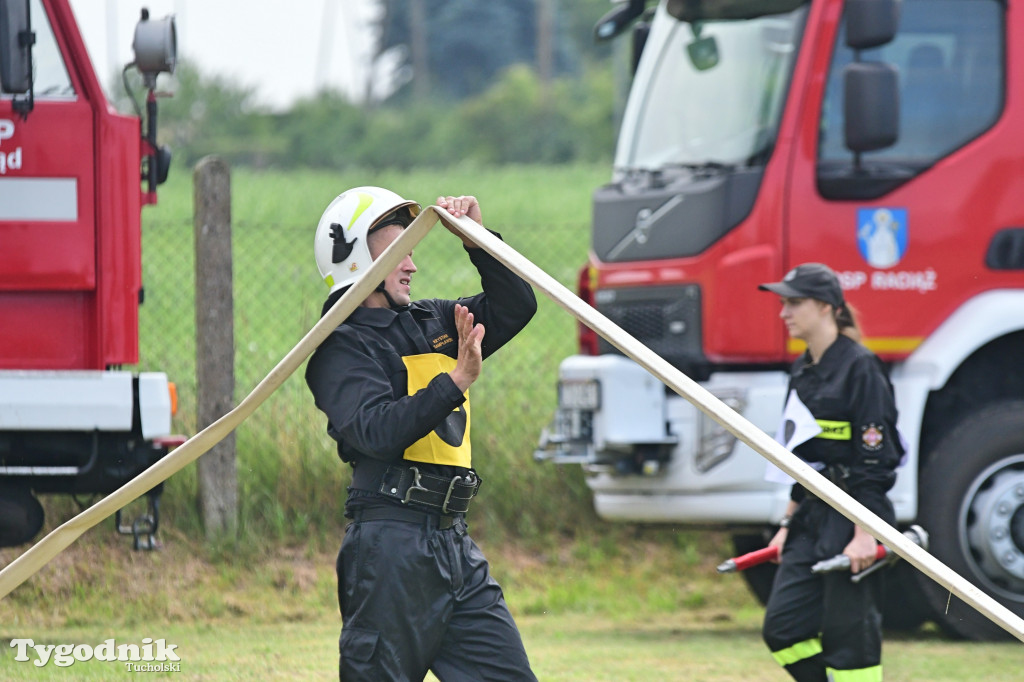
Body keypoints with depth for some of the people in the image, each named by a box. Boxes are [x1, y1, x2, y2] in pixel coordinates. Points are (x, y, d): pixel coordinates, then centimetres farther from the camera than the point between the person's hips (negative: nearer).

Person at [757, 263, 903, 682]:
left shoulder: (859, 368, -12)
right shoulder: (803, 372, 15)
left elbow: (873, 461, -16)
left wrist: (864, 536, -20)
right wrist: (788, 523, 20)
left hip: (852, 519, -9)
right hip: (814, 519, 9)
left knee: (848, 632, -6)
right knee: (782, 626, 2)